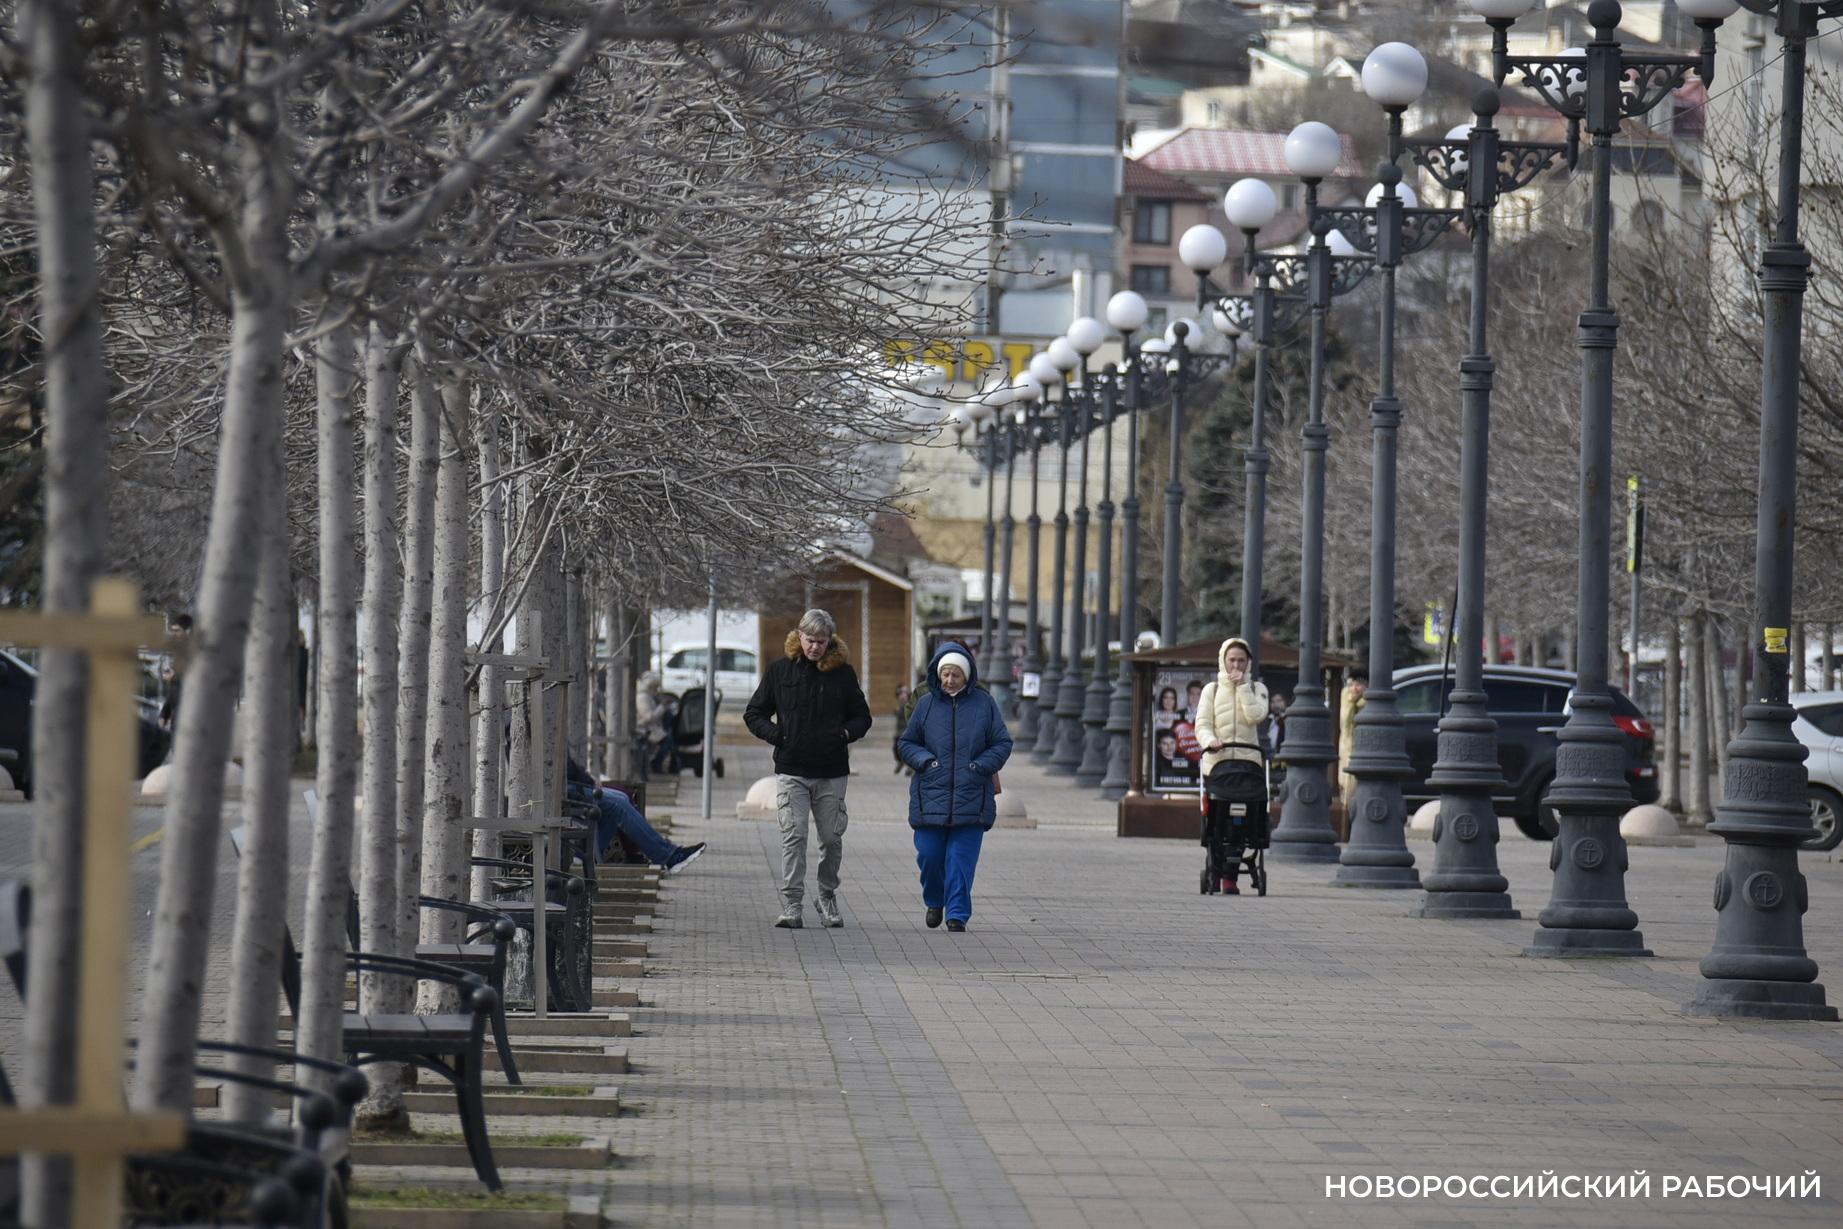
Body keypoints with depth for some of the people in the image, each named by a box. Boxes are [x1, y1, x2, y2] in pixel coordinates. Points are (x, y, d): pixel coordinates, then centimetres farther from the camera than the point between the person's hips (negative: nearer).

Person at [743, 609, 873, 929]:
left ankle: (827, 897, 24)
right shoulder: (779, 671, 5)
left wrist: (845, 733, -5)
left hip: (832, 773, 1)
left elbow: (862, 717, 15)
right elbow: (753, 714, 11)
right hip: (791, 771, -1)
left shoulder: (843, 673, 6)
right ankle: (791, 906, -10)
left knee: (832, 838, 5)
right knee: (793, 837, -9)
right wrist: (775, 733, -6)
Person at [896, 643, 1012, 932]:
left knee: (961, 859, -5)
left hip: (971, 798, -1)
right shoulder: (927, 704, 6)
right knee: (929, 855, 2)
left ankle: (958, 914, 0)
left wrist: (980, 766, -8)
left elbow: (1002, 744, 7)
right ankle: (934, 901, 27)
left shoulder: (984, 703, 3)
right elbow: (906, 743, 13)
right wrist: (924, 760, -6)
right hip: (931, 797, 1)